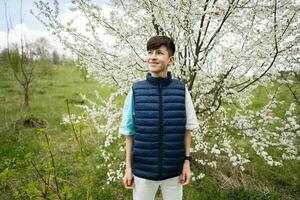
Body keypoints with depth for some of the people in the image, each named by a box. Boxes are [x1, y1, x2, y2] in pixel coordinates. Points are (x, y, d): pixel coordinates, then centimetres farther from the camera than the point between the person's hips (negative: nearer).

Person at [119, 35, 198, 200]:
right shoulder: (136, 90, -6)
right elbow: (129, 132, -2)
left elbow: (186, 129, 1)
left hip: (174, 169, 1)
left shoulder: (181, 90, -5)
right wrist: (128, 168, 0)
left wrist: (187, 161, 0)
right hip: (143, 170, 0)